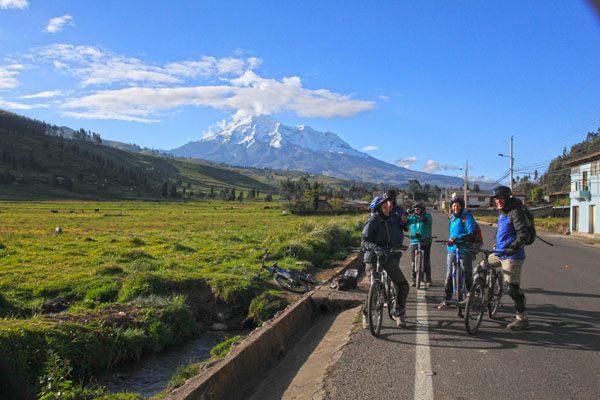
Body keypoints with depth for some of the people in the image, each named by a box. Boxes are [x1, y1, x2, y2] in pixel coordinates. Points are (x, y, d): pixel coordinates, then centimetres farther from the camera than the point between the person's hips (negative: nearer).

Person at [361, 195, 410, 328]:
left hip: (388, 257, 6)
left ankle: (399, 314, 14)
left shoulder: (388, 221, 13)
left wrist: (396, 255, 19)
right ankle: (366, 314, 15)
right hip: (373, 258, -6)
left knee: (403, 285, -3)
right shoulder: (372, 221, -9)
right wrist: (376, 248, -35)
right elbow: (364, 242, -18)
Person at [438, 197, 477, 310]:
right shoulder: (452, 218, 15)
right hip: (452, 249, 6)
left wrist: (458, 238, -27)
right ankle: (447, 300, 9)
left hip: (465, 250, -6)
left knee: (467, 275, 4)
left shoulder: (467, 217, -7)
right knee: (449, 275, 3)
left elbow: (472, 233, -19)